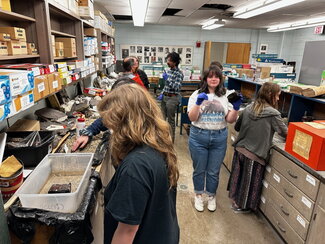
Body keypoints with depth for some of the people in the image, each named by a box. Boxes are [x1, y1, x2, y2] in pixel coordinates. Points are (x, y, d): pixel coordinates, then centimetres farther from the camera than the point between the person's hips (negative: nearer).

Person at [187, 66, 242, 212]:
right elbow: (192, 118, -11)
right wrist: (198, 103, -25)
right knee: (199, 169, 12)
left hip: (219, 138, 2)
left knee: (214, 171, 14)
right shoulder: (197, 95, -3)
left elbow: (230, 120, 2)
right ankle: (198, 195, 35)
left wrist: (236, 107, -15)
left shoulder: (225, 96, 4)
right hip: (199, 137, -2)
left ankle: (211, 196, 36)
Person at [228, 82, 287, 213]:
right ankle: (241, 206, 31)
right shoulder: (273, 114, -16)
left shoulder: (248, 108, -1)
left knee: (238, 175, 22)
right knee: (249, 181, 14)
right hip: (254, 155, -5)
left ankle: (235, 198, 41)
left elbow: (237, 127, 8)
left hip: (239, 150, 5)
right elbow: (285, 132, -5)